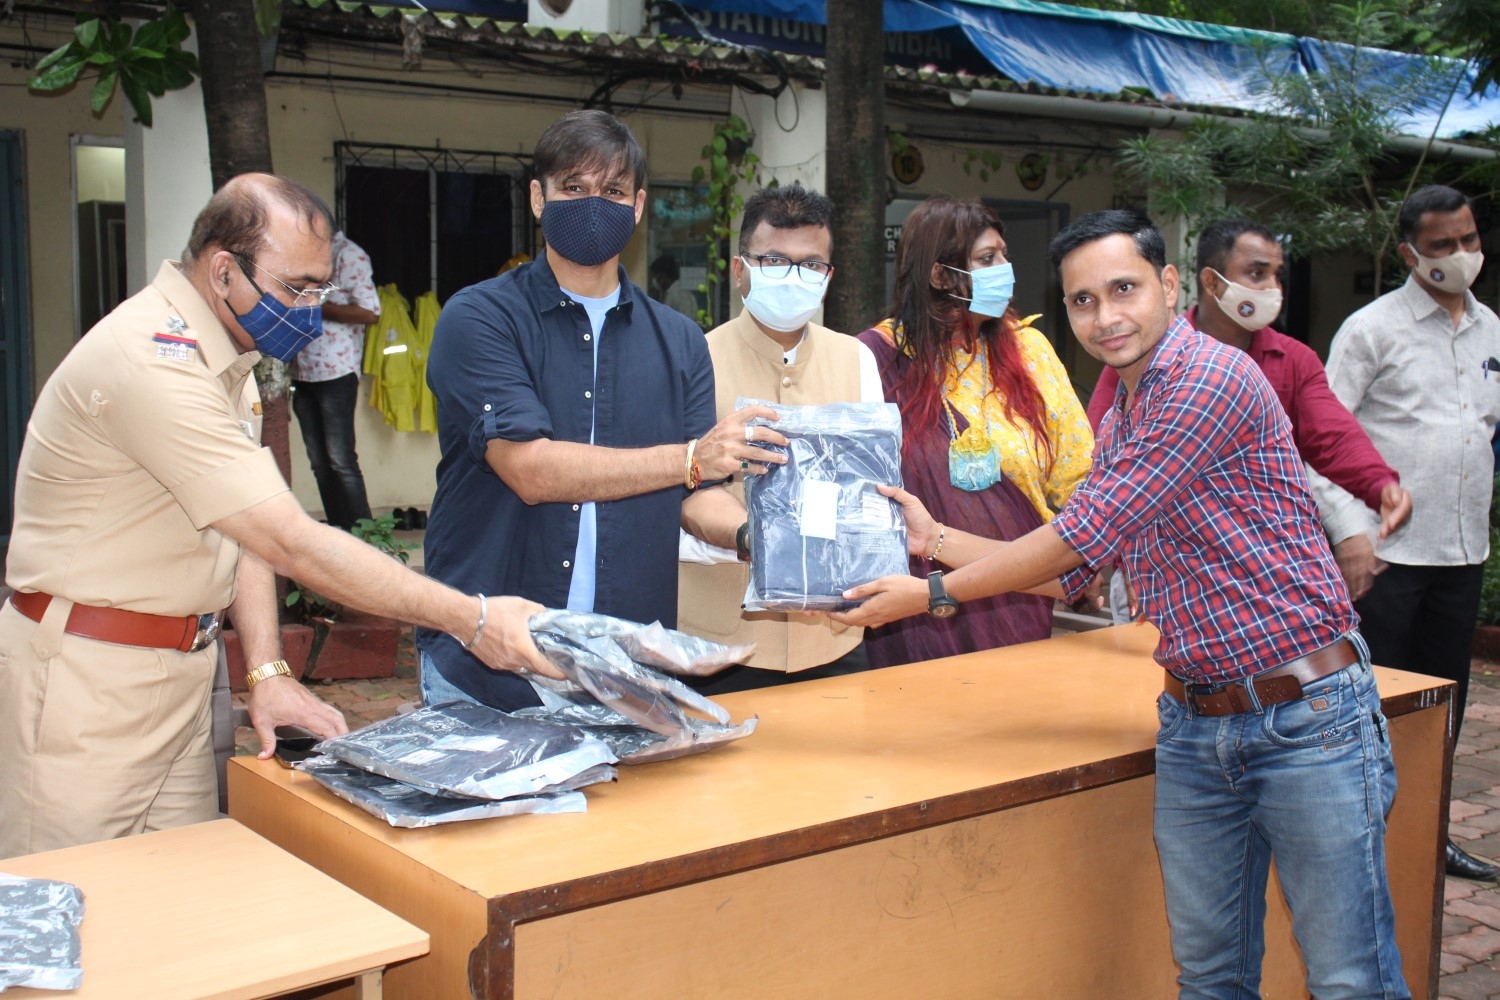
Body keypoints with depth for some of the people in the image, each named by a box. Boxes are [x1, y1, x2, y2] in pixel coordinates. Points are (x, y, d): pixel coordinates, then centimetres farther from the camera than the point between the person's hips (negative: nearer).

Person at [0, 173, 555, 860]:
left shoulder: (227, 353, 9)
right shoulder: (153, 361, -24)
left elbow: (247, 526, 9)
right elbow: (292, 545, -27)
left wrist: (268, 672, -3)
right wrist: (469, 619, -25)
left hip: (178, 667, 9)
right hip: (84, 671, -9)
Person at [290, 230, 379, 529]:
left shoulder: (349, 255, -7)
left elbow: (370, 312, -15)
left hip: (335, 373, -7)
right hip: (302, 374, 8)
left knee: (341, 461, -7)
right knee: (319, 463, 8)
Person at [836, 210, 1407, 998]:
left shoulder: (1212, 379, -15)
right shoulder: (1117, 426, 14)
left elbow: (1084, 535, -16)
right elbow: (1069, 576, 19)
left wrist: (931, 594, -8)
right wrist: (935, 537, 12)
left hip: (1306, 716, -8)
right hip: (1193, 726, 8)